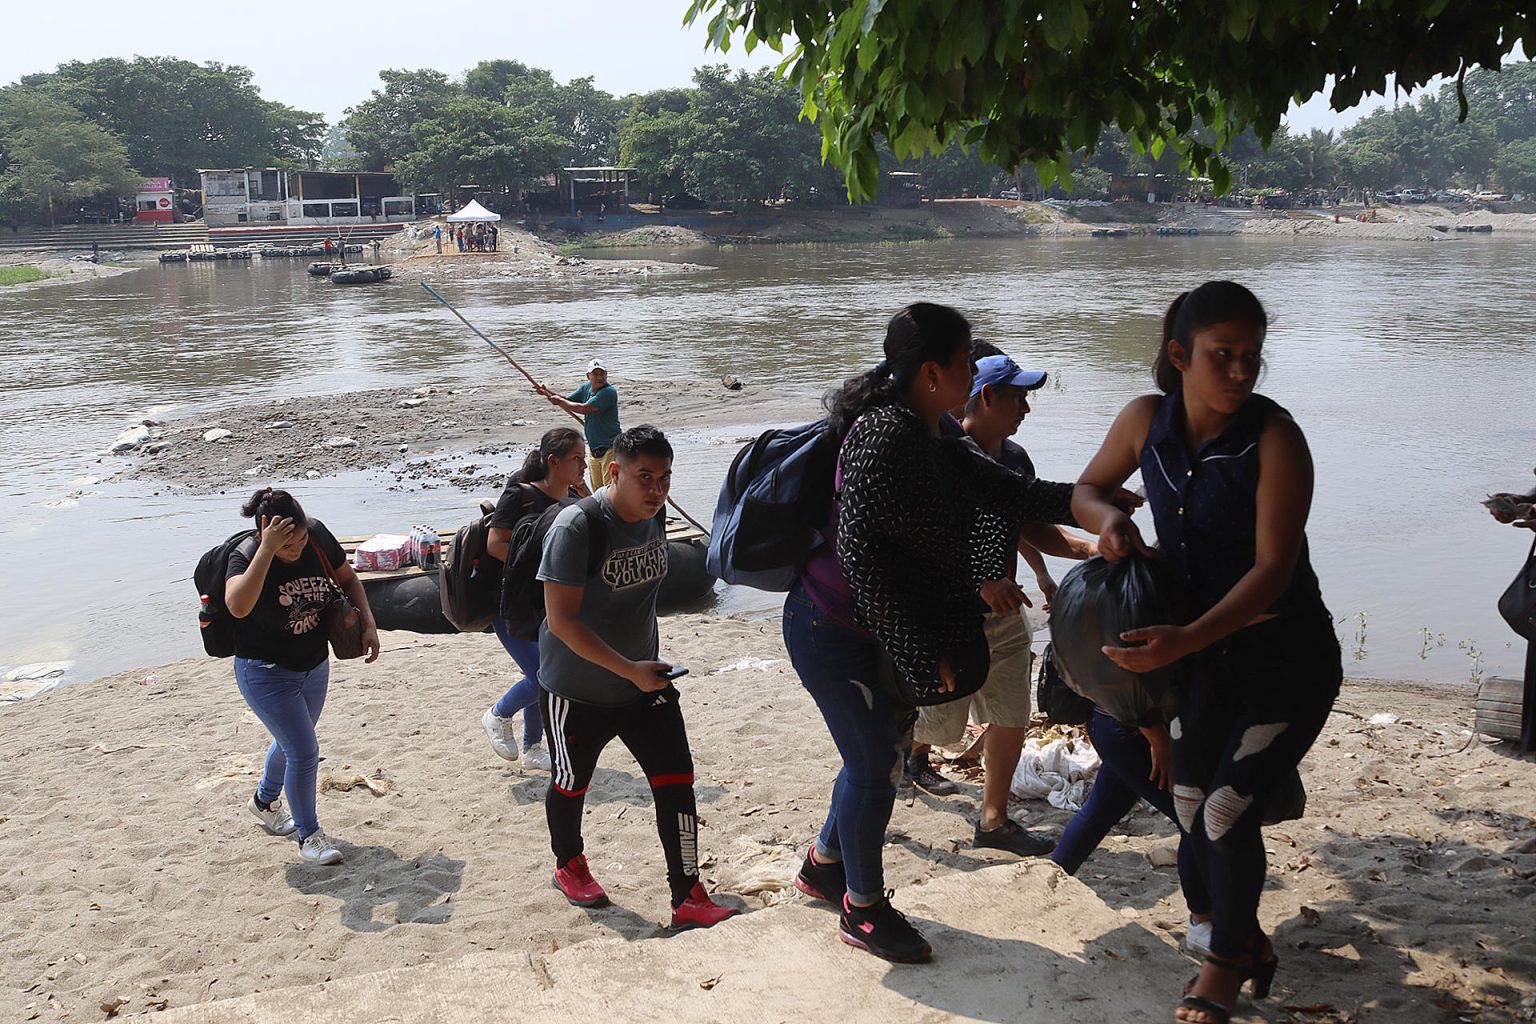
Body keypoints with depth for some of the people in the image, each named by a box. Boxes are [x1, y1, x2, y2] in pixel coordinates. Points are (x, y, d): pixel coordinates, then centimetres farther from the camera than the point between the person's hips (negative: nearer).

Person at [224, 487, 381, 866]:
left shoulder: (318, 535, -13)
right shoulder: (246, 556, -26)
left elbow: (348, 579, 4)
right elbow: (238, 606, -47)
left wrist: (368, 624, -7)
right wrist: (268, 550, -49)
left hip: (314, 667, 6)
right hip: (266, 673, -6)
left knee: (292, 743, 25)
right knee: (304, 752, -9)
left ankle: (264, 802, 53)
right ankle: (308, 835, 12)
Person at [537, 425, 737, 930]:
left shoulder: (654, 517, -2)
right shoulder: (577, 527, -25)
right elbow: (561, 619, -26)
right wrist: (630, 670, -29)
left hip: (644, 679, 6)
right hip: (577, 691, -5)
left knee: (676, 780, -3)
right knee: (572, 784, 15)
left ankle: (688, 899, 6)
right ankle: (569, 865, 44)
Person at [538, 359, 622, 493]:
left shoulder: (609, 392, -19)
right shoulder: (586, 388, 7)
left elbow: (584, 408, -25)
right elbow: (567, 401, 17)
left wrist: (560, 401, -13)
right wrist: (548, 393, 0)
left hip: (609, 448, -8)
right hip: (593, 448, 8)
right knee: (597, 490, 14)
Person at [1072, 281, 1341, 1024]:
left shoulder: (1274, 438, -23)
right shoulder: (1147, 421, -9)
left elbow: (1273, 568, -26)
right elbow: (1087, 489, 8)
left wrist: (1184, 640, -36)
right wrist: (1108, 518, -16)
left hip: (1287, 659, -5)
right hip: (1204, 652, 5)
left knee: (1228, 811, -7)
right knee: (1191, 808, 9)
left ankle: (1225, 963, 20)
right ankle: (1250, 942, 36)